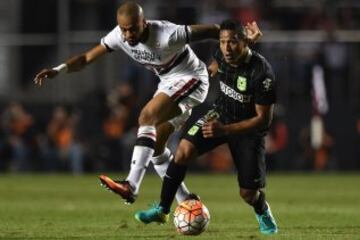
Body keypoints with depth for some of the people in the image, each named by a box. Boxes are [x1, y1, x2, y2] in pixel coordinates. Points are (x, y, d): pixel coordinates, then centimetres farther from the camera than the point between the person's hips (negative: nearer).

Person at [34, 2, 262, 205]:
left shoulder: (168, 35, -32)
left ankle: (131, 186, -36)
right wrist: (59, 70, -25)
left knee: (147, 117, -28)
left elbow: (212, 30, -23)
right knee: (155, 146, 6)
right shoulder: (120, 36, -13)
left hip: (191, 79, -8)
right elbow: (87, 58, -10)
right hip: (169, 84, 8)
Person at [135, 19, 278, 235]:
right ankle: (162, 210, -9)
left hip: (249, 127, -4)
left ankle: (263, 213, 34)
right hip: (221, 113, 4)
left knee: (248, 194, -4)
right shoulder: (223, 54, -15)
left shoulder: (262, 72, -32)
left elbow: (264, 119, -28)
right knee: (184, 150, -20)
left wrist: (224, 130, -34)